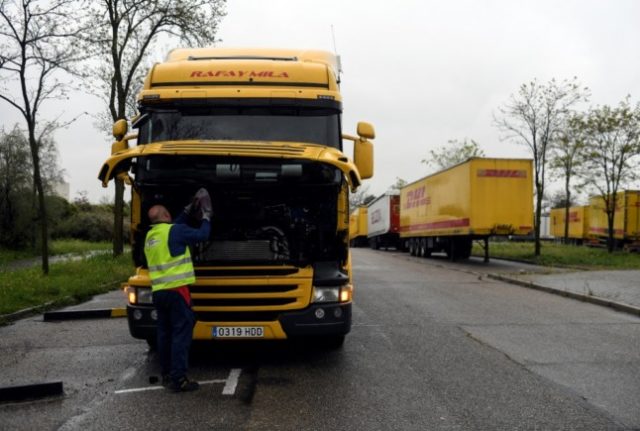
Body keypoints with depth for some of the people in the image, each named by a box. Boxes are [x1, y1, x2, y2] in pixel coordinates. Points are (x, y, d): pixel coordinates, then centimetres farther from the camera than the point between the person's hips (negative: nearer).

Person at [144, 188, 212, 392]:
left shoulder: (150, 236, 16)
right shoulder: (175, 231, -8)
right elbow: (202, 235, -3)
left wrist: (188, 211, 32)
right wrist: (206, 217, 14)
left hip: (158, 291, 8)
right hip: (176, 289, -8)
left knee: (165, 333, 13)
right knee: (181, 333, -7)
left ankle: (167, 375, 18)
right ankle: (178, 379, -9)